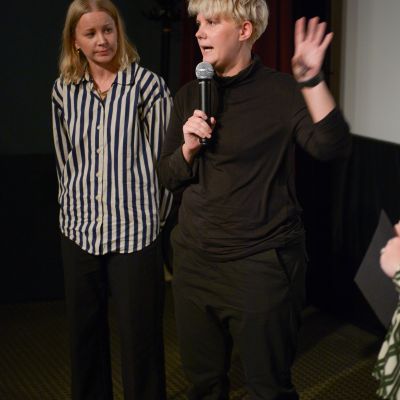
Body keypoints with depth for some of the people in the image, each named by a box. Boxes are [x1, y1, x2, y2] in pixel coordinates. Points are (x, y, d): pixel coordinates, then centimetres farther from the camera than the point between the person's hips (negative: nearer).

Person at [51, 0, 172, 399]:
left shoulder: (147, 85, -4)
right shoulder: (64, 91, 7)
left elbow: (161, 159, -1)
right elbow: (66, 160, 14)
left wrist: (153, 216, 2)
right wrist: (75, 210, 13)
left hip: (134, 234, -4)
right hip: (79, 232, 4)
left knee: (140, 337, 0)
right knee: (84, 334, 12)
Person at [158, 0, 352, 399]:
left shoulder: (280, 91, -8)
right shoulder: (190, 95, 7)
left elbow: (332, 147, -24)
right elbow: (167, 177, 10)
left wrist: (311, 80, -33)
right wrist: (189, 147, -10)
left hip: (262, 264, -5)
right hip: (194, 260, 5)